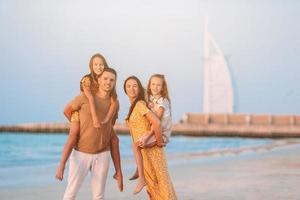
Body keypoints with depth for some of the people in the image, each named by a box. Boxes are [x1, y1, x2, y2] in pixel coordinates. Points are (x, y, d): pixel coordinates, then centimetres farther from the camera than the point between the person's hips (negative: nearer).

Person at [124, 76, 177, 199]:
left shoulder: (140, 104, -15)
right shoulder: (133, 106, 12)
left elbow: (156, 122, -26)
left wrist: (159, 142, -16)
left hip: (150, 150, -9)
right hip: (142, 150, 9)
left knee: (158, 183, -3)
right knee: (152, 184, 12)